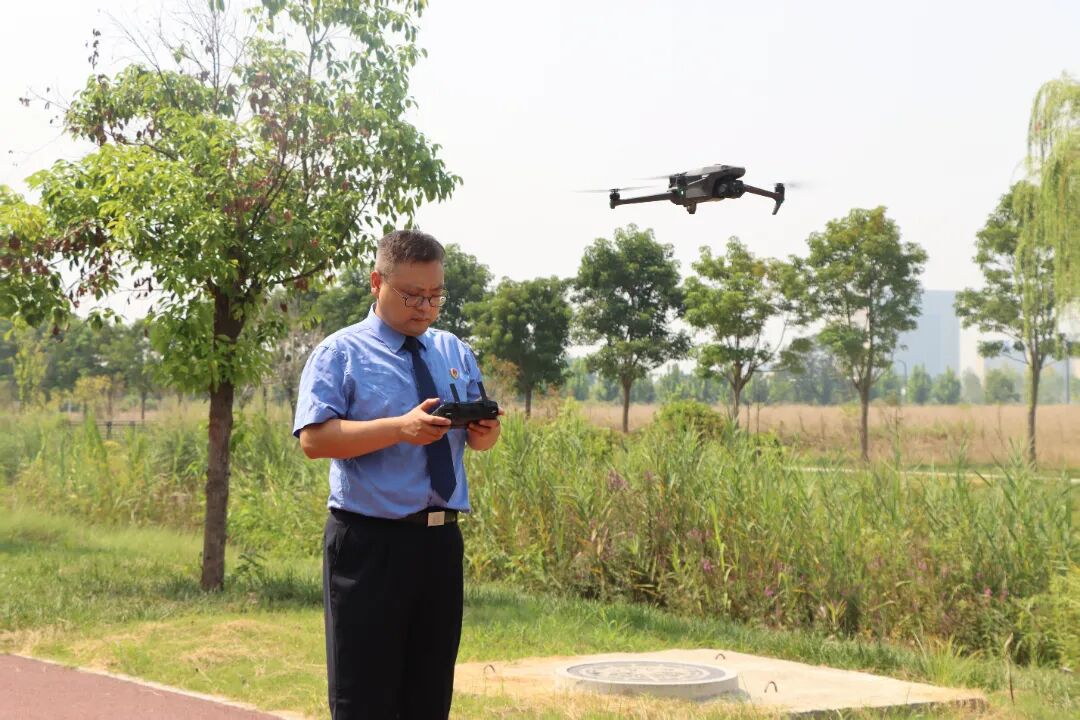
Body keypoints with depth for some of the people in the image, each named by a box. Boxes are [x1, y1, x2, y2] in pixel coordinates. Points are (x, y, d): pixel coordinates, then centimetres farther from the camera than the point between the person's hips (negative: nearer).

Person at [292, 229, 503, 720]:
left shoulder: (454, 352, 14)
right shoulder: (340, 353, -3)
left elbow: (477, 439, 17)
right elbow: (314, 438, -16)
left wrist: (486, 430, -8)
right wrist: (401, 428, -26)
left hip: (441, 542, 6)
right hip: (369, 544, -5)